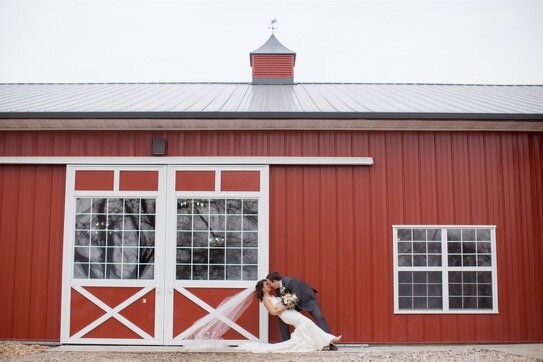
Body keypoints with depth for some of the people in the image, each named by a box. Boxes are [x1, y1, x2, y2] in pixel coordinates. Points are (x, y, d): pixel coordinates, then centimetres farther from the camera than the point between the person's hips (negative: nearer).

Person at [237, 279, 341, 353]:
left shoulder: (272, 296, 24)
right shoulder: (266, 300, -3)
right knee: (306, 322, -21)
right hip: (287, 315, -9)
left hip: (291, 312, 9)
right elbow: (273, 312, -14)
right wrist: (286, 307, -15)